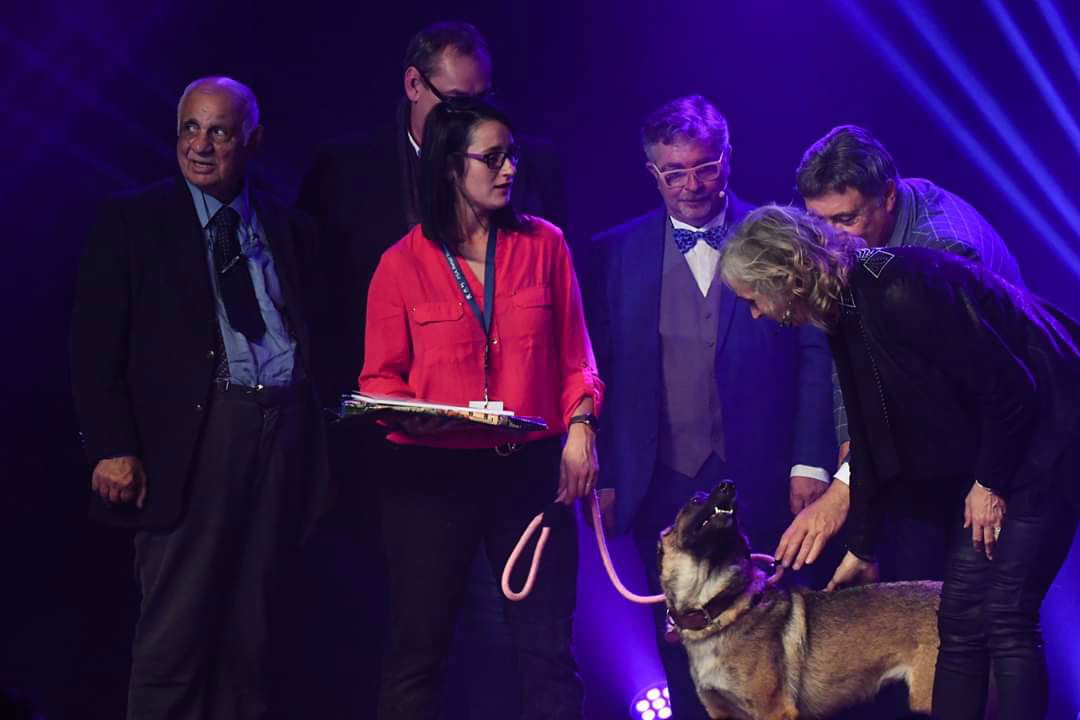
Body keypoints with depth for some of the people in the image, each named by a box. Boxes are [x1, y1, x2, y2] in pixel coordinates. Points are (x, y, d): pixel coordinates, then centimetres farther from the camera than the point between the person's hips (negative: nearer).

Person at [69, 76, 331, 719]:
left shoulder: (292, 232, 15)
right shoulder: (132, 222, 4)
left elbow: (318, 337, 16)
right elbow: (94, 347, 0)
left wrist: (321, 450, 6)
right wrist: (113, 448, -10)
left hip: (284, 441, 3)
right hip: (191, 438, -3)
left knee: (252, 633, 6)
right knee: (176, 629, -6)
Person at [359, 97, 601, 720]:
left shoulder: (543, 245, 6)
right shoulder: (403, 264, 0)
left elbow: (574, 357, 9)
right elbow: (381, 376, 4)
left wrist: (580, 425, -5)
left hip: (532, 469, 1)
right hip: (433, 472, -1)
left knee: (549, 651, 2)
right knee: (418, 651, 4)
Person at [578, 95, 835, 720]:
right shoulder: (615, 254, 6)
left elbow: (816, 357, 1)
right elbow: (601, 371, 7)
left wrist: (811, 463, -5)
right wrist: (604, 478, 1)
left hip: (760, 482, -1)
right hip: (665, 485, 1)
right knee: (682, 643, 3)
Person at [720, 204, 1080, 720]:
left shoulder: (901, 287, -25)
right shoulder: (845, 315, 5)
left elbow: (1010, 385, -22)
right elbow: (871, 440, 16)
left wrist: (990, 483, -12)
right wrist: (862, 546, 21)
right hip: (984, 454, 9)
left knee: (1005, 619, -13)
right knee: (958, 619, 4)